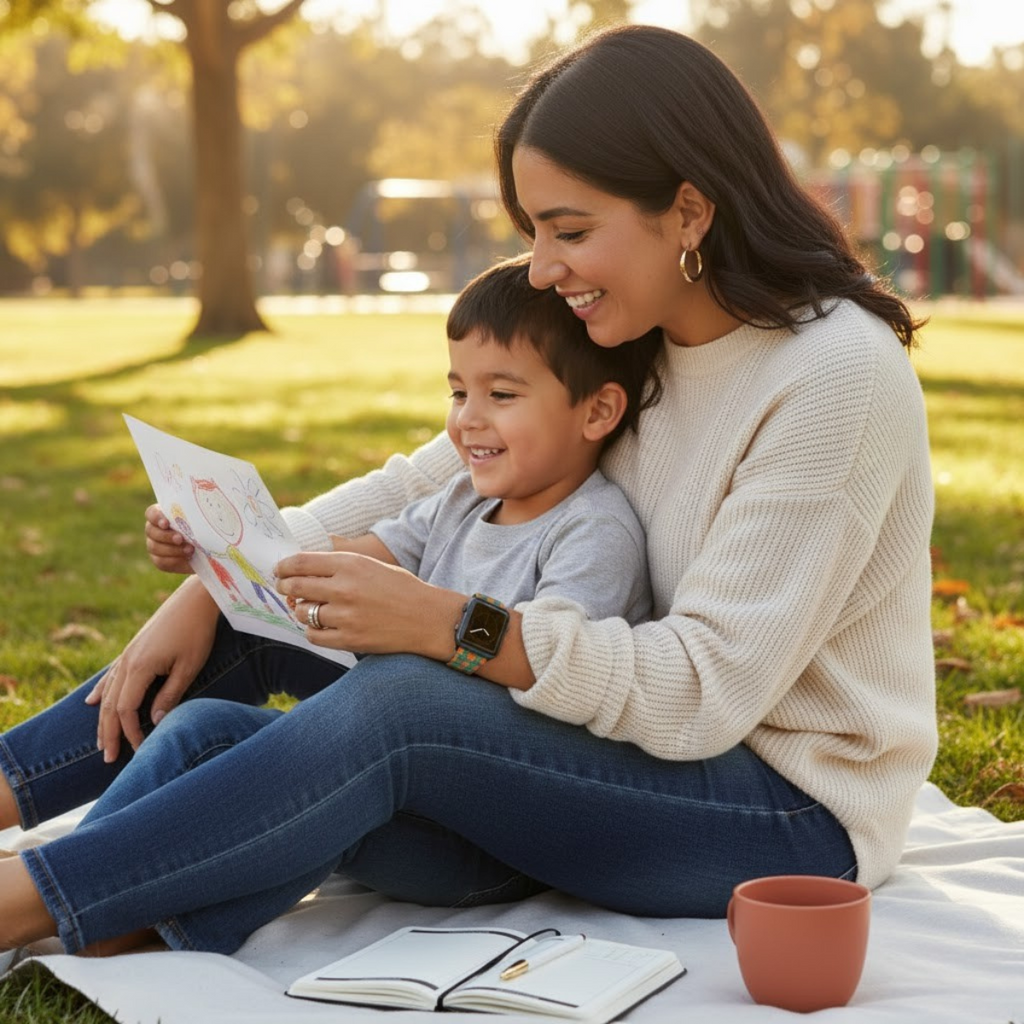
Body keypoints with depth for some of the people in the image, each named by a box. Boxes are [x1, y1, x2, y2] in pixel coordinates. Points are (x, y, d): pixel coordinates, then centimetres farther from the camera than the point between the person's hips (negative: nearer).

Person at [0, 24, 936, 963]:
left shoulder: (842, 375, -20)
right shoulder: (621, 347, 5)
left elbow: (709, 689, -23)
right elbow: (420, 485, 7)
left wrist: (443, 622, -30)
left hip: (798, 815, -7)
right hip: (659, 749, 8)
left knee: (397, 704, -28)